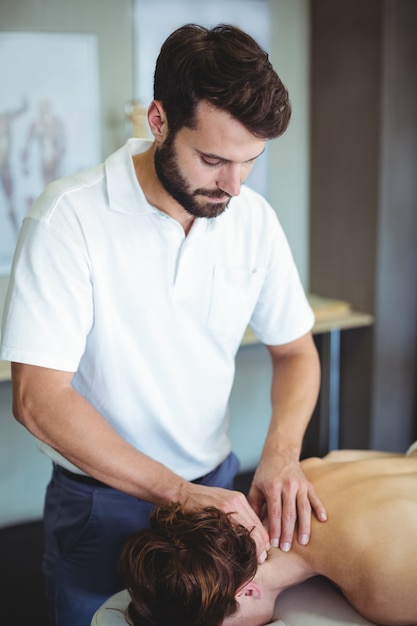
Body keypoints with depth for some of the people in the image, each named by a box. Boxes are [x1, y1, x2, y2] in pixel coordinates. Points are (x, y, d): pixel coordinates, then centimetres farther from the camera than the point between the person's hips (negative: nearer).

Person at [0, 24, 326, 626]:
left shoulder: (253, 218, -6)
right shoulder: (70, 217, -21)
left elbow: (296, 352, 4)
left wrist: (282, 454, -16)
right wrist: (178, 491, -29)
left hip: (217, 488, 5)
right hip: (102, 504, -4)